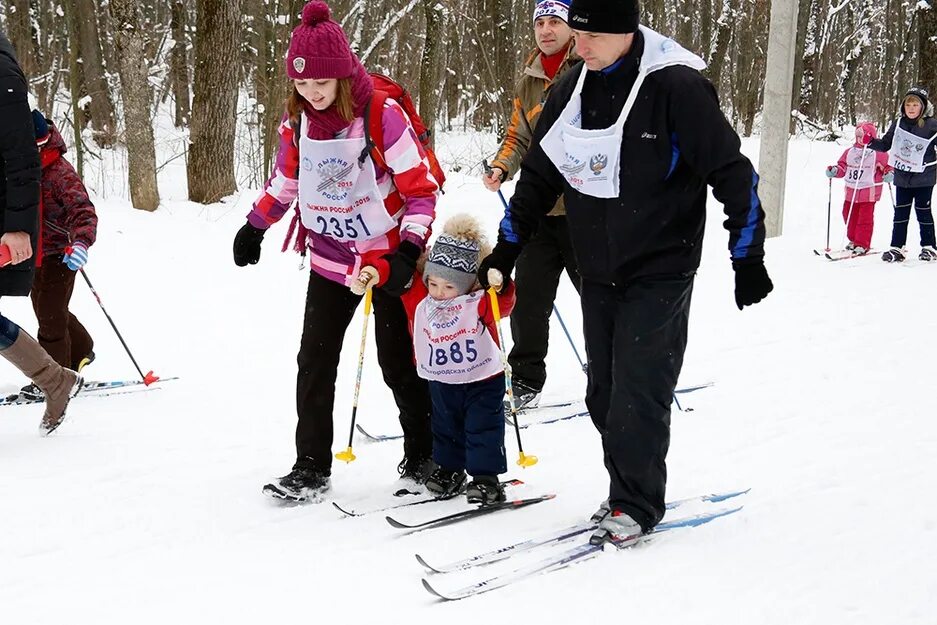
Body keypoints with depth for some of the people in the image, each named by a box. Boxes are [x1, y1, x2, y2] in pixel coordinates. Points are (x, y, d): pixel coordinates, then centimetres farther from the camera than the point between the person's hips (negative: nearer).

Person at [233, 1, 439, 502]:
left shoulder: (383, 114, -20)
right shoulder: (297, 118, -4)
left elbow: (421, 189, -16)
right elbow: (285, 178, 15)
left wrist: (409, 250, -26)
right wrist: (255, 226, 18)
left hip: (387, 259, -4)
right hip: (329, 260, 5)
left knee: (398, 364, 6)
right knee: (314, 362, 1)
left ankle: (423, 455, 25)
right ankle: (311, 466, 10)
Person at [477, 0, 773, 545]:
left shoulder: (676, 86, -16)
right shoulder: (572, 90, 4)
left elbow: (732, 172, -11)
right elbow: (540, 174, 13)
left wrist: (749, 256, -9)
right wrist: (506, 249, 11)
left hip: (660, 273, -6)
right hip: (598, 272, 6)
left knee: (637, 394, -7)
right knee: (605, 394, 10)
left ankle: (638, 505, 8)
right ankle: (628, 490, 25)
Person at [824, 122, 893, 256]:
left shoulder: (878, 153, -4)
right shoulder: (850, 152, 10)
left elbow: (887, 166, -1)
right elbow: (842, 166, 14)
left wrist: (889, 174, -21)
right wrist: (834, 170, -5)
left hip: (868, 192, -5)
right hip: (851, 191, 6)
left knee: (865, 219, -5)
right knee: (850, 216, 14)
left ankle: (863, 245, 0)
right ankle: (853, 240, 30)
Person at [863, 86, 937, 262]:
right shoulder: (898, 124, 4)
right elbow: (885, 145, 11)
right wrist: (871, 141, -5)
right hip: (902, 177, 3)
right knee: (900, 212, 5)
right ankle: (897, 248, 10)